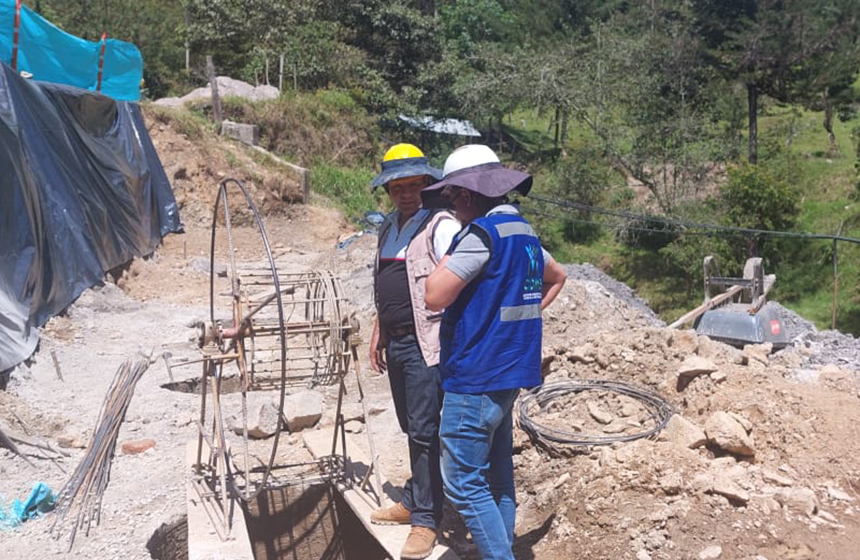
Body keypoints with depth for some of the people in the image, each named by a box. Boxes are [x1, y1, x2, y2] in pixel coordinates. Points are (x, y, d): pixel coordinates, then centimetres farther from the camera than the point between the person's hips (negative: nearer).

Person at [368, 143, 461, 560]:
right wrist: (378, 333, 21)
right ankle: (414, 501, 32)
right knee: (411, 428, 18)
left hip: (425, 345, -8)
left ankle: (426, 519, 9)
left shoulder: (440, 225, -11)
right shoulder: (389, 228, 15)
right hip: (396, 344, 8)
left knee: (424, 431, -3)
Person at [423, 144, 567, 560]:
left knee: (464, 483, -2)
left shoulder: (482, 233, -17)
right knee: (497, 477, 17)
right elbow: (557, 277, 29)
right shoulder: (524, 233, 12)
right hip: (508, 373, 10)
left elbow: (435, 297, -20)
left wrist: (444, 262, -3)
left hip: (475, 378, -9)